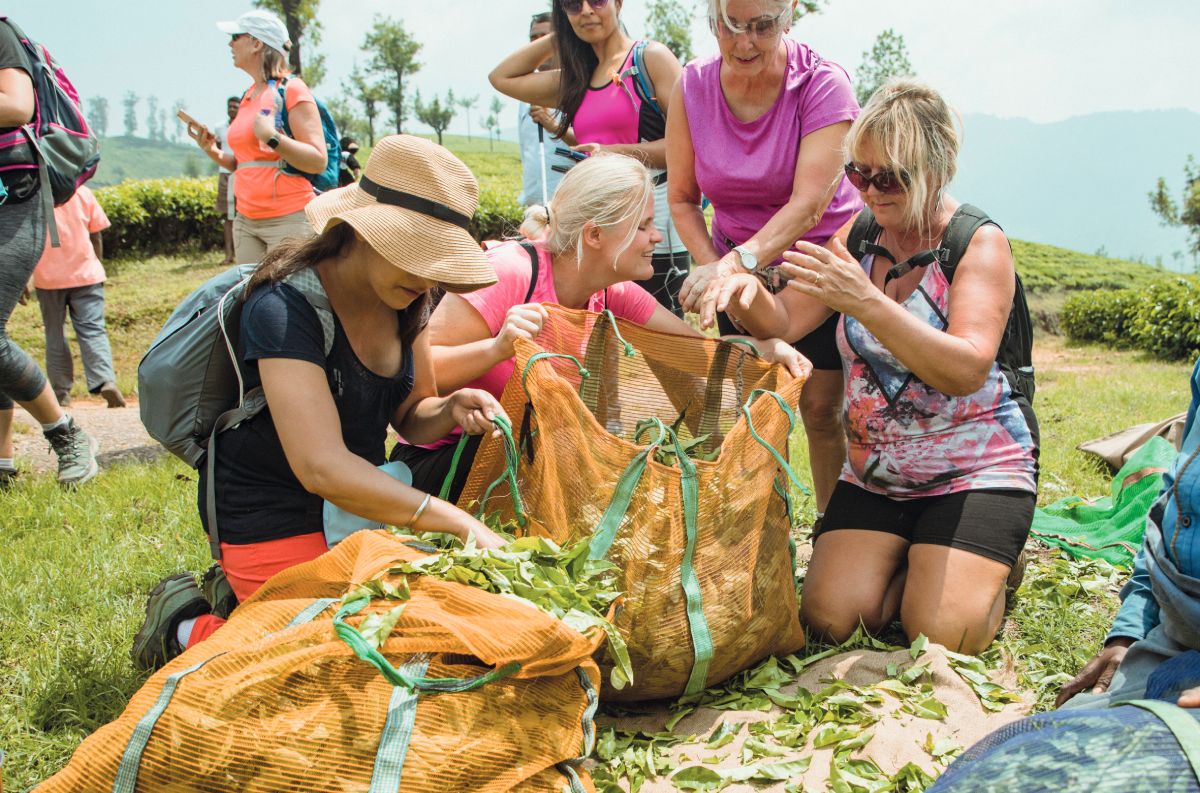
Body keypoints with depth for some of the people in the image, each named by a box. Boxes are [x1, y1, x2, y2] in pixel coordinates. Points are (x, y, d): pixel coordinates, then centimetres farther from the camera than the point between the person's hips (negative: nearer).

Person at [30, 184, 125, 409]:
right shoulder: (83, 192, 2)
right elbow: (96, 236, 5)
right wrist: (97, 269, 16)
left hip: (48, 278, -1)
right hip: (86, 274, 1)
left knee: (54, 334, 10)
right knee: (92, 329, -2)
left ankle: (60, 391, 11)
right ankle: (106, 381, -21)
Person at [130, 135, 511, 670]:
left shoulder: (404, 297, -4)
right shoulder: (286, 309, -26)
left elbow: (410, 415, 6)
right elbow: (323, 468, -33)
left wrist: (451, 410, -19)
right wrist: (460, 523, -35)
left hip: (358, 501, 8)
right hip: (273, 520, -7)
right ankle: (189, 624, 10)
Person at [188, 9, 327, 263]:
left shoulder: (291, 90, -6)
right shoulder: (248, 96, 15)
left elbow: (318, 161, -14)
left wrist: (273, 137, -24)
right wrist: (213, 152, 9)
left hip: (289, 219, -8)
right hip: (246, 221, 8)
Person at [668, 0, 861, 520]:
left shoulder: (824, 84, -21)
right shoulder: (693, 86, -11)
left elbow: (808, 204, -30)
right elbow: (681, 199, -3)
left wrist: (737, 263, -43)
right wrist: (715, 267, -18)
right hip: (739, 267, 3)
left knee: (821, 406, -4)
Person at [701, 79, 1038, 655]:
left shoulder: (980, 242, -12)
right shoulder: (858, 236, 4)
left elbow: (967, 370, -27)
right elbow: (785, 321, -3)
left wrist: (866, 303, -39)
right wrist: (746, 295, -27)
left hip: (974, 470, -4)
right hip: (873, 472, 4)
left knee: (943, 635, -16)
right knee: (827, 618, -10)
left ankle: (995, 566, 17)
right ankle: (909, 558, 18)